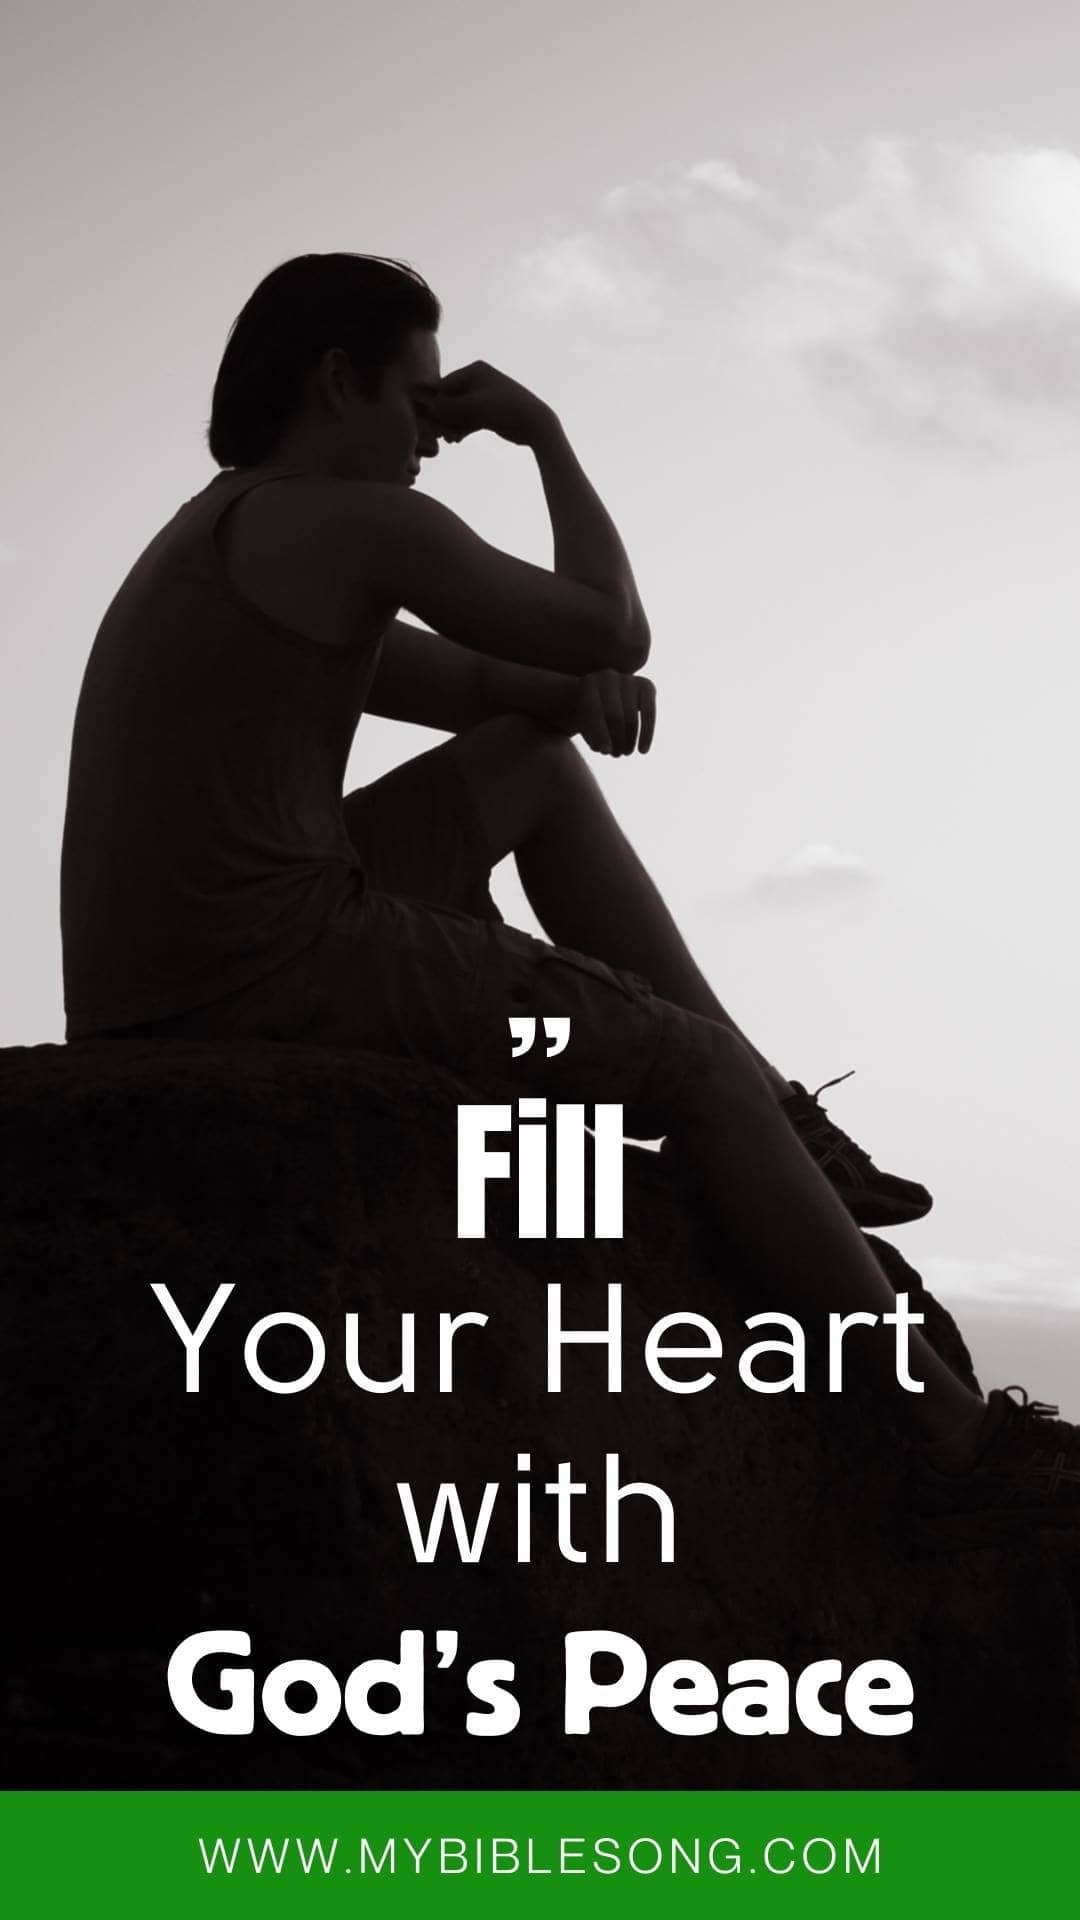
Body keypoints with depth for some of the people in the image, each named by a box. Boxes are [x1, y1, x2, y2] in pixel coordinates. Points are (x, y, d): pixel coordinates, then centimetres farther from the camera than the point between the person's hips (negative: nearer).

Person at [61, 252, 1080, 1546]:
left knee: (536, 764, 23)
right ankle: (955, 1431, 7)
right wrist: (545, 435, 11)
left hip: (155, 999, 10)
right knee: (690, 1063, 2)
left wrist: (586, 689, 7)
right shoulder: (361, 523, -8)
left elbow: (464, 689, 28)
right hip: (281, 963, -10)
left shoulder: (222, 543, 23)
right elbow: (613, 626, 0)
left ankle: (776, 1128, 24)